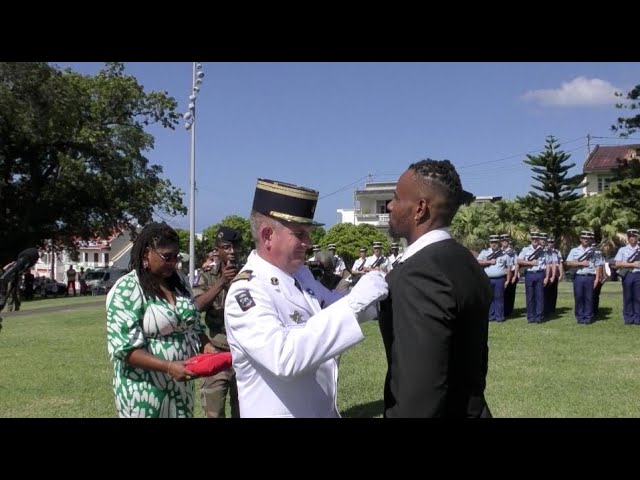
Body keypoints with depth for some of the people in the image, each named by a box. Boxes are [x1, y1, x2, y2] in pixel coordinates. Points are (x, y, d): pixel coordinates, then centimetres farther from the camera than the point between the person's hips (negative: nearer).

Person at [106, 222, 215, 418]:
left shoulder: (179, 283, 6)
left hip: (181, 386, 6)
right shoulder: (127, 289, -13)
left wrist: (206, 346, -5)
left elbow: (194, 326, 15)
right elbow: (125, 348, -18)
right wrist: (168, 367, -27)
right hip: (145, 391, -6)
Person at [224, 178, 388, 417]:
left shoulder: (301, 274, 2)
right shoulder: (246, 292, -23)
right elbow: (283, 358, -37)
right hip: (281, 412, -8)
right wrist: (353, 303, -36)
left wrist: (380, 291, -3)